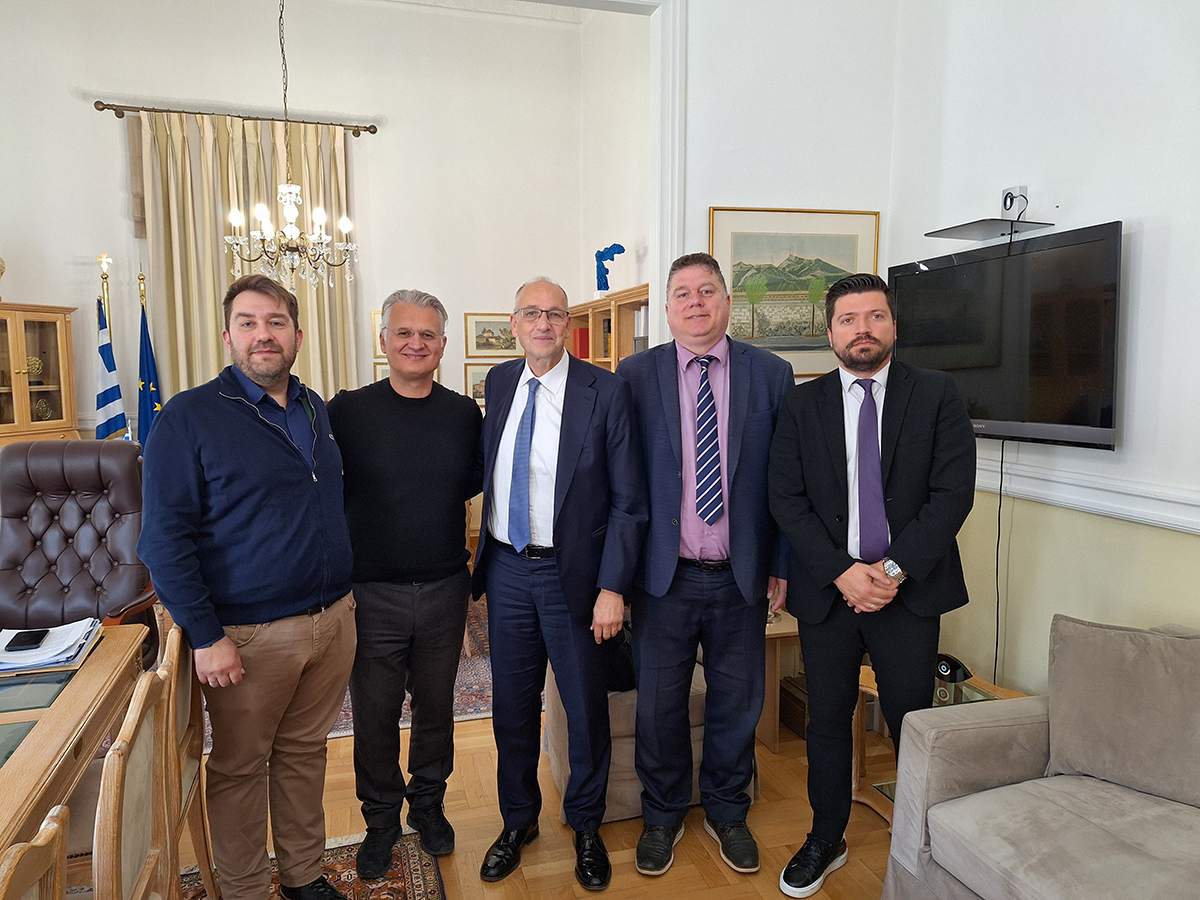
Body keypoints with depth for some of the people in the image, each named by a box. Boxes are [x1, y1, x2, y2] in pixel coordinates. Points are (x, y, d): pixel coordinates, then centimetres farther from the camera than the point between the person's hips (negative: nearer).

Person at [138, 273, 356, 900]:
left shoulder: (317, 411, 8)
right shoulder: (190, 417, -9)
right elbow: (165, 538, -12)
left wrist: (344, 598, 13)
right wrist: (205, 636, -16)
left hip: (333, 619, 5)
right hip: (250, 635, -5)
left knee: (304, 752, 19)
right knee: (240, 768, 11)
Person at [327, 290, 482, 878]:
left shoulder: (463, 415, 0)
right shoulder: (347, 412, -7)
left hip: (445, 590, 2)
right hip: (371, 593, -2)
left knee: (436, 707, 17)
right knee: (375, 715, 12)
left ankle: (428, 805, 40)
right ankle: (381, 819, 35)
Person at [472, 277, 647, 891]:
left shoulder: (605, 392, -11)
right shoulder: (498, 383, 5)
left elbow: (628, 500, -10)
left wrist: (613, 588, -15)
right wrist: (486, 554, 10)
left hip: (572, 574, -4)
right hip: (506, 568, 4)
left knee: (586, 706, 12)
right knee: (511, 704, 16)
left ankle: (585, 826, 36)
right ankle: (518, 819, 39)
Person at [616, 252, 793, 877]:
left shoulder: (771, 375, 0)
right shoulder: (636, 375, -2)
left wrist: (782, 562, 0)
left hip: (742, 576, 1)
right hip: (662, 574, -1)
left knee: (737, 702, 16)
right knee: (659, 704, 13)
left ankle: (726, 811, 40)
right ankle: (662, 814, 37)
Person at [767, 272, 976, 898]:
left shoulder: (937, 394, 1)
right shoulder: (801, 404, 3)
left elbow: (953, 491, -6)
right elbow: (787, 500, -3)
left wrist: (896, 569, -14)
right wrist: (842, 572, -13)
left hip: (910, 588, -1)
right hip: (826, 589, 1)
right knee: (827, 721, 13)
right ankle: (825, 841, 31)